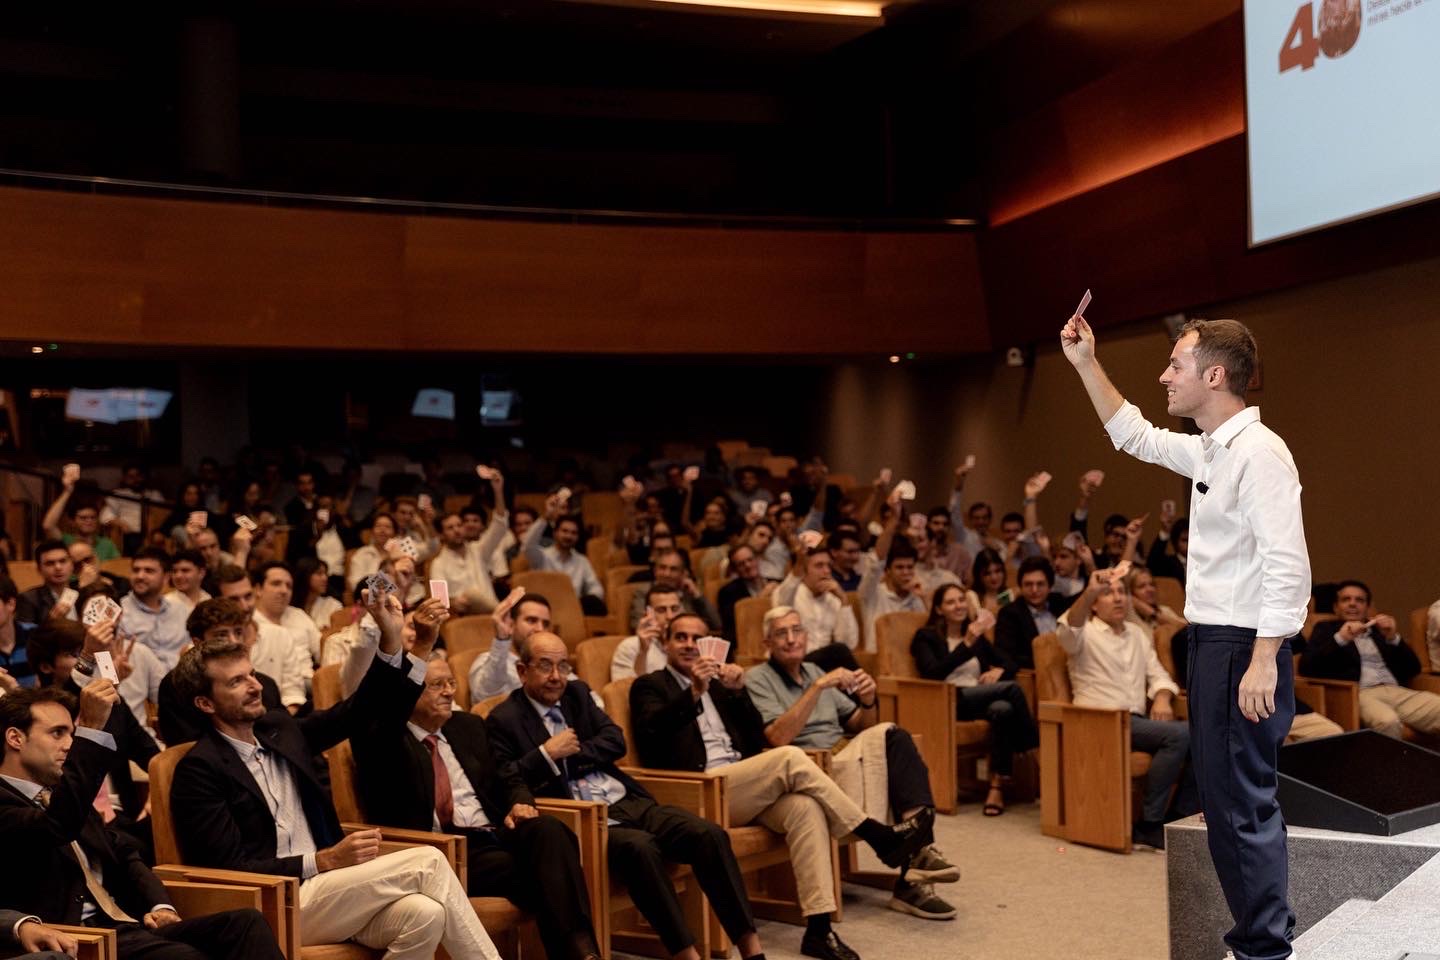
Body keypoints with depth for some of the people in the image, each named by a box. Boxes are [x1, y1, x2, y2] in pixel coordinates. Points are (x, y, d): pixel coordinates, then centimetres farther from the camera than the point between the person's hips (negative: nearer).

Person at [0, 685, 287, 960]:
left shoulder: (57, 793, 26)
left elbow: (124, 857, 28)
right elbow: (58, 825, -25)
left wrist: (159, 906, 8)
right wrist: (92, 727, -25)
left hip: (128, 924, 9)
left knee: (246, 921, -16)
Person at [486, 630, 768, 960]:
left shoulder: (578, 693, 18)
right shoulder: (503, 720, 2)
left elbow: (616, 741, 10)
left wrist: (574, 752, -3)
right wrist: (547, 753, -13)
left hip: (628, 801, 6)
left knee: (710, 834, -16)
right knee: (640, 846, -37)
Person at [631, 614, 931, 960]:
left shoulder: (717, 683, 26)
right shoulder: (650, 686, 9)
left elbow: (756, 738, 16)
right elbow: (651, 731, -13)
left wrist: (738, 692, 1)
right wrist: (694, 693, -25)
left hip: (746, 788, 6)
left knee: (805, 807, -27)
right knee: (790, 758, -26)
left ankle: (818, 928, -32)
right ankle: (880, 837, -19)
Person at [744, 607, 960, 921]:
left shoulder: (813, 671, 23)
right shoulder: (757, 679, 2)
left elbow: (859, 726, 20)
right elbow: (778, 737, -16)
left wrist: (868, 701, -3)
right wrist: (818, 687, -20)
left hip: (845, 760, 6)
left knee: (890, 736, -24)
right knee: (889, 738, -26)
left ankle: (918, 849, -28)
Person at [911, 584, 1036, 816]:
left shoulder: (978, 637, 26)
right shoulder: (926, 637, 8)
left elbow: (1010, 664, 19)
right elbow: (933, 672, -10)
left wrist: (999, 670, -6)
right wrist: (967, 645, -16)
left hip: (981, 700, 5)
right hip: (949, 702, -5)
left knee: (1003, 708, -35)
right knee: (1011, 688, -29)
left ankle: (998, 786, -34)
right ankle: (1034, 748, -17)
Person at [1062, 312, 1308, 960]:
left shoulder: (1259, 452, -16)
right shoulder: (1208, 450, 14)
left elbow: (1288, 566, -23)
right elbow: (1134, 437, 30)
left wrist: (1264, 661, -25)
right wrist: (1086, 364, 26)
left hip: (1243, 649, -10)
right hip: (1212, 641, 10)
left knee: (1241, 805, -5)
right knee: (1226, 797, 17)